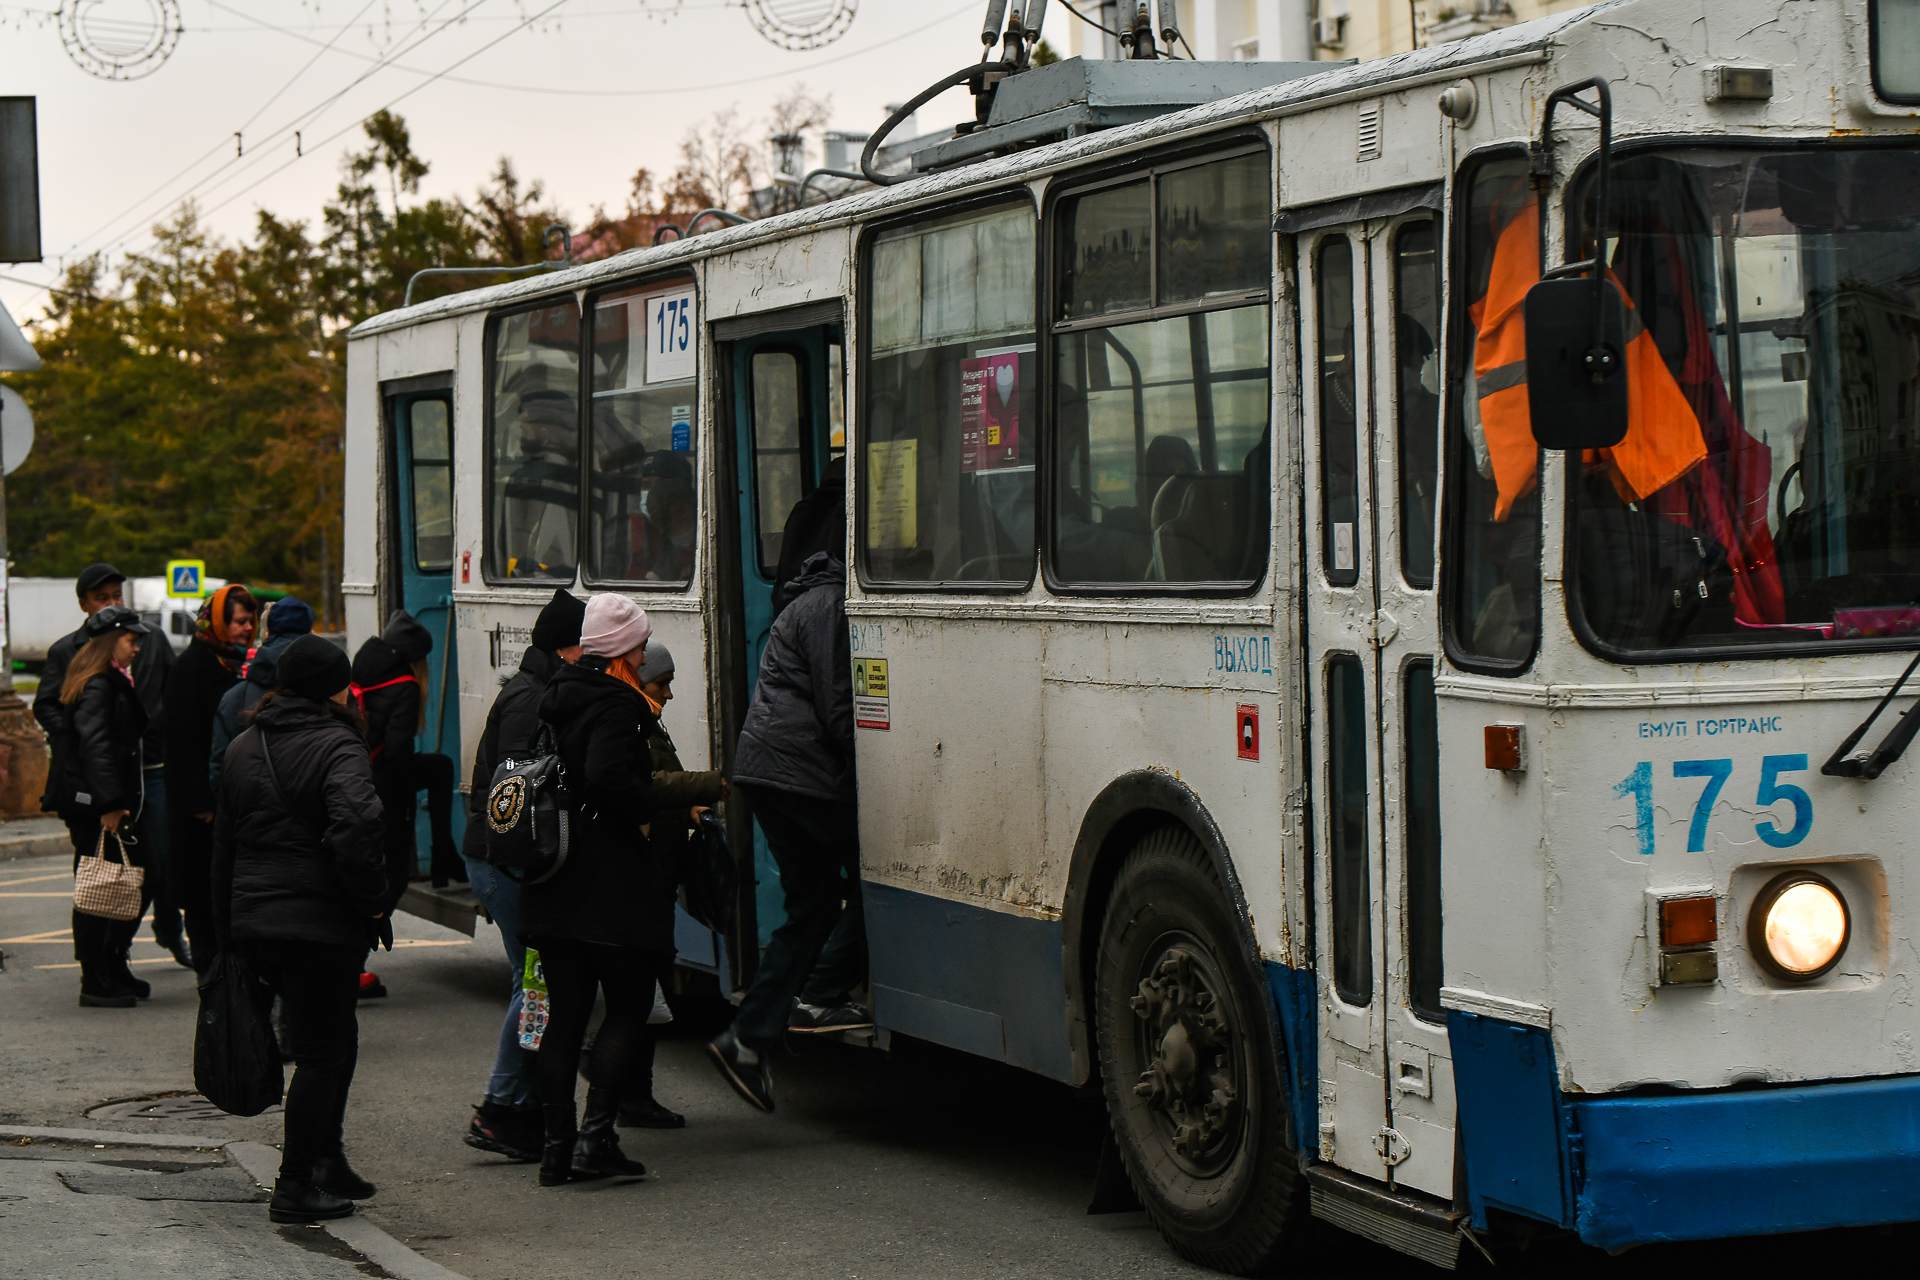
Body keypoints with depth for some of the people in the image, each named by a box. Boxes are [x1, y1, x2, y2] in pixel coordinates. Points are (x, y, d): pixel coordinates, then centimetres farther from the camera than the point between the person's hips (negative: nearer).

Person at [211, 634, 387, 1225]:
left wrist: (227, 925, 23)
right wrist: (372, 903, -16)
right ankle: (296, 1186, 2)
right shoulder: (337, 748, -12)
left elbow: (224, 842, 18)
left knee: (330, 1039, 22)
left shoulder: (242, 748, 14)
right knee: (322, 1053, 1)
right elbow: (356, 828, -29)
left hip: (254, 923, 8)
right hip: (321, 923, -8)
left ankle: (326, 1159, 25)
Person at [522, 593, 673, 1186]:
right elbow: (607, 779, -27)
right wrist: (652, 808, -11)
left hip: (552, 886, 8)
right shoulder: (617, 704, -13)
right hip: (611, 888, -8)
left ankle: (556, 1144, 10)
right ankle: (595, 1134, -7)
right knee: (629, 1008, 2)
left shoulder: (556, 698, 13)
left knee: (564, 1014, 10)